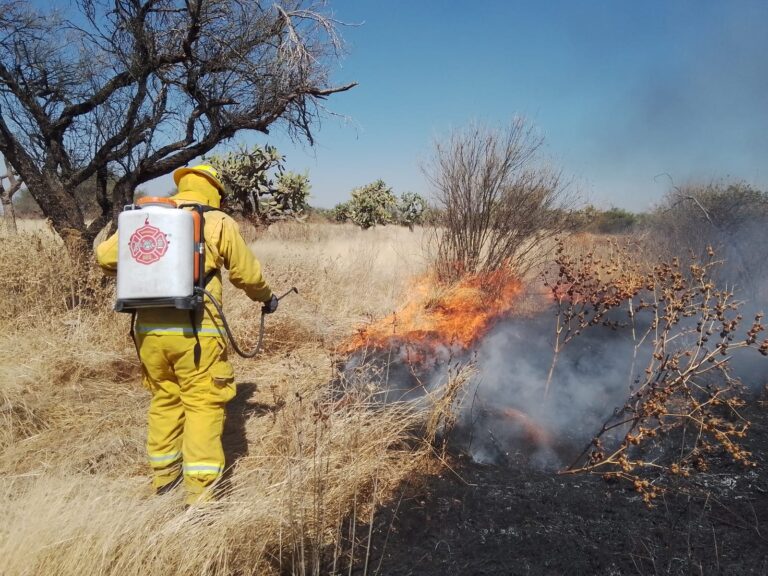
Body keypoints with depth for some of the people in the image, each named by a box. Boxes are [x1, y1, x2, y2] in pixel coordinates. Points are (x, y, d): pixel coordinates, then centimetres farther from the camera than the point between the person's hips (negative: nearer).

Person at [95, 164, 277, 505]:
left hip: (149, 327, 5)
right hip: (195, 329, -4)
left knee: (164, 398, 20)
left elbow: (105, 256, 9)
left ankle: (164, 475, 33)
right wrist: (266, 297, 26)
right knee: (203, 403, 4)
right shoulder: (219, 223, 1)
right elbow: (247, 273, 7)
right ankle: (200, 490, 4)